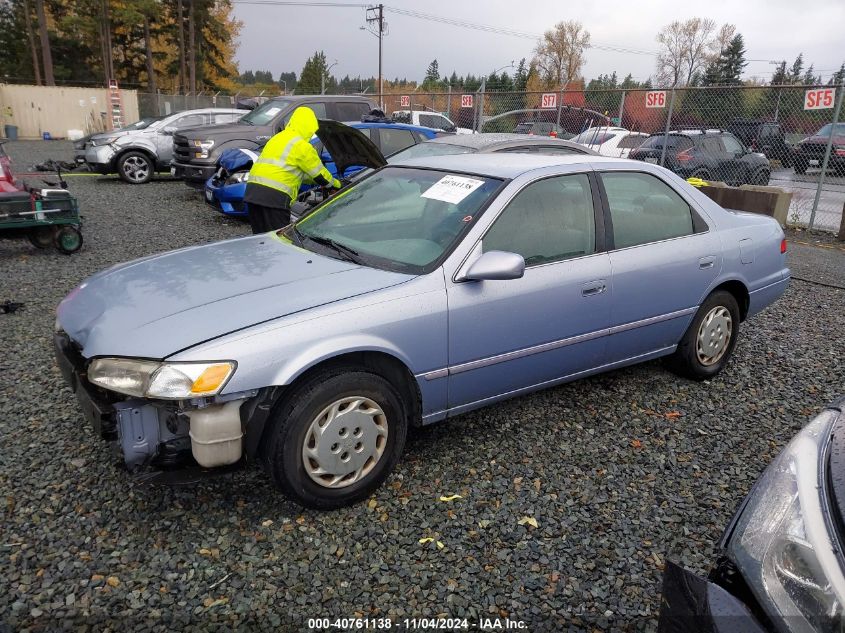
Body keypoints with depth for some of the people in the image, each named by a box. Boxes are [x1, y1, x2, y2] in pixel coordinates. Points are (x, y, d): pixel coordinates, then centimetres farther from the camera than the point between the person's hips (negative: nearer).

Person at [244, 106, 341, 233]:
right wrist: (335, 183, 25)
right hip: (273, 195, -8)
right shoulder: (302, 146, -3)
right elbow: (320, 174, 6)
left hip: (252, 190, 9)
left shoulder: (278, 138, 25)